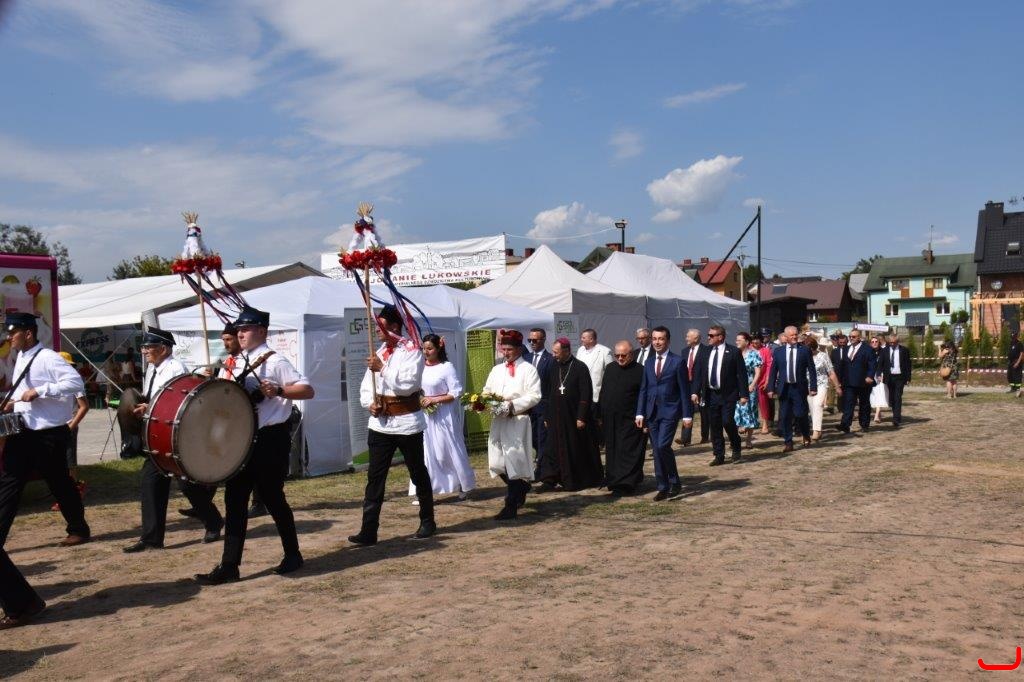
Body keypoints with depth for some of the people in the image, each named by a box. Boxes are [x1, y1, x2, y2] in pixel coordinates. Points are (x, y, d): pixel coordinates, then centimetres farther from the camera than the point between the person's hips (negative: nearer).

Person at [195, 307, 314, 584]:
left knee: (272, 497, 2)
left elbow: (308, 390, -13)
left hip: (270, 439, -7)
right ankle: (229, 565, 7)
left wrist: (279, 390, -28)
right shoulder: (236, 364, 13)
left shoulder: (274, 361, -9)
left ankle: (292, 555, 22)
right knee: (234, 499, 3)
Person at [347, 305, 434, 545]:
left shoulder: (412, 350, -9)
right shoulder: (378, 353, 12)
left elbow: (408, 385, -22)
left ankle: (427, 522, 25)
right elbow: (366, 388, 11)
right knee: (374, 477, 1)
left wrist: (382, 369, -21)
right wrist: (370, 404, -9)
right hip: (380, 423, 6)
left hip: (407, 423, -6)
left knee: (418, 474, 10)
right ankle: (369, 530, 2)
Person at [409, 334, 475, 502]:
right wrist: (416, 399, -4)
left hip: (442, 416, -4)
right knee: (424, 452, 3)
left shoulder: (447, 367, -9)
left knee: (448, 451, 4)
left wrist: (434, 399, -17)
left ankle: (464, 486, 22)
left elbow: (456, 393, -12)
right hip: (423, 416, 5)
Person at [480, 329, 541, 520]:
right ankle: (521, 487, 32)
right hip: (497, 420, 6)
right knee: (496, 462, 7)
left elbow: (534, 396, -11)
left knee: (513, 461, -6)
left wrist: (512, 405, -20)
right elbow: (487, 391, 18)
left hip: (517, 420, -6)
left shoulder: (528, 369, -2)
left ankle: (511, 506, 1)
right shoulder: (496, 370, 17)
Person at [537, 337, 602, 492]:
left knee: (578, 449, 5)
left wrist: (581, 417, -16)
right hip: (556, 418, 5)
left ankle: (579, 480, 18)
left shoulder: (580, 368, -9)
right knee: (554, 448, 2)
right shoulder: (554, 368, 7)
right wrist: (547, 416, 12)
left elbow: (585, 395, -11)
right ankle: (550, 480, 3)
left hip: (574, 417, -5)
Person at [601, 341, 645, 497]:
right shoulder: (610, 368, 10)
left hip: (630, 421, -6)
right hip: (610, 420, 6)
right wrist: (601, 416, 14)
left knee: (628, 453, -3)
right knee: (612, 452, 12)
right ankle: (614, 481, 23)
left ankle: (625, 484, -1)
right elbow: (604, 393, 16)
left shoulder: (640, 371, -8)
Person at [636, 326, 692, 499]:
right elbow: (643, 390, 12)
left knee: (662, 446, -18)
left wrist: (687, 415, -8)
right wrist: (640, 413, 4)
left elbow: (685, 390, -4)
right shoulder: (649, 364, 12)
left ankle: (674, 482, 1)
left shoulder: (678, 362, -3)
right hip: (652, 412, 5)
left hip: (670, 411, -5)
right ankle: (663, 487, 14)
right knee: (656, 450, 5)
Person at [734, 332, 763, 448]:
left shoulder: (753, 354, -2)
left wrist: (752, 385, -17)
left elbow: (758, 372, -6)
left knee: (749, 411, 3)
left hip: (749, 388, -3)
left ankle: (749, 440, 11)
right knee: (734, 412, -2)